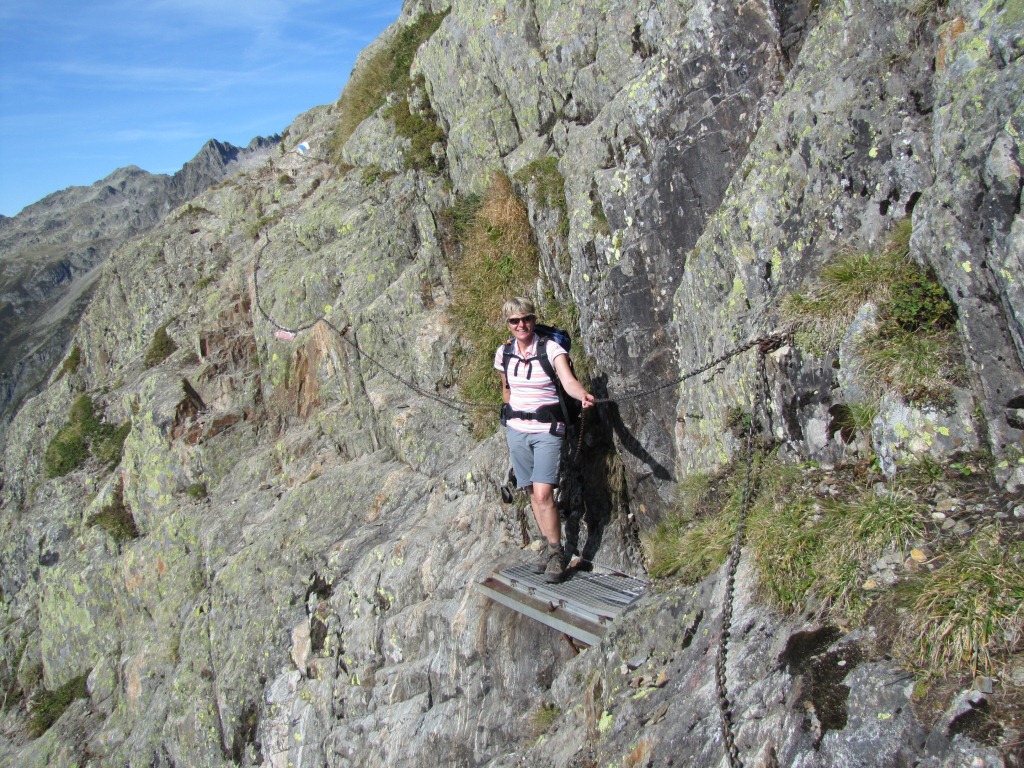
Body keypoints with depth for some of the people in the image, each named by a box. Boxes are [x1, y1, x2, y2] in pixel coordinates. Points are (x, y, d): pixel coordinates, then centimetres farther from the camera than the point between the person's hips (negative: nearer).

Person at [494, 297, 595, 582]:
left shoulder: (551, 348, -11)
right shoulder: (503, 353, 3)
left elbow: (568, 381, -27)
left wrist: (583, 395, -46)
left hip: (547, 431, -5)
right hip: (516, 430, 5)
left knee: (543, 494, -13)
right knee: (533, 494, 9)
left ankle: (556, 554, 3)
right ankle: (552, 549, 22)